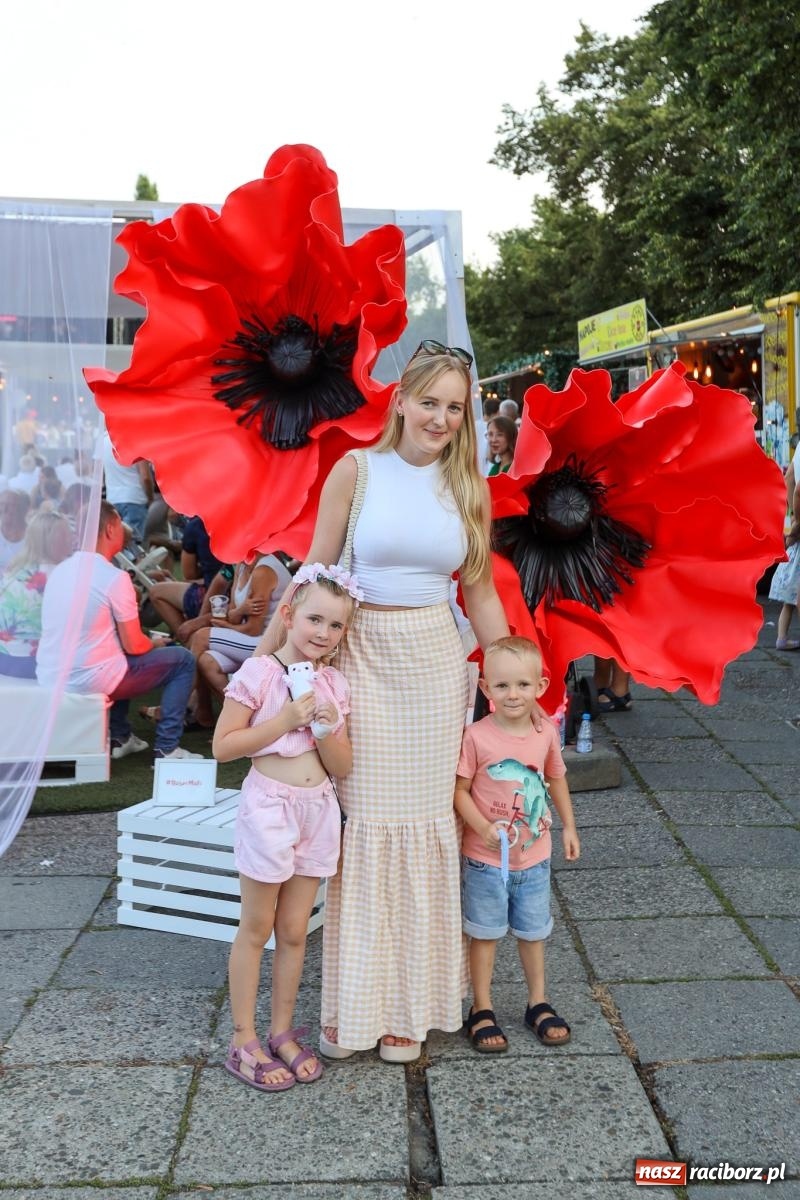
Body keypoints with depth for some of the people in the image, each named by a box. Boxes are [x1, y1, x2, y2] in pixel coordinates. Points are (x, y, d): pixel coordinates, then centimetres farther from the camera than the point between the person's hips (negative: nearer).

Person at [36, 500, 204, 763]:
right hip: (88, 680, -8)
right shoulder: (114, 577, -14)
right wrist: (154, 644, 12)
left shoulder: (60, 569, 8)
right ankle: (166, 748, 4)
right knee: (183, 660, 7)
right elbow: (134, 646, -11)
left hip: (48, 678, 8)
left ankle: (118, 737, 33)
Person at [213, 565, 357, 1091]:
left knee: (295, 932, 13)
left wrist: (326, 729, -14)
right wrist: (286, 719, -20)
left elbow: (343, 766, 6)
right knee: (256, 930, 6)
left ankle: (283, 1032, 26)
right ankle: (244, 1041, 18)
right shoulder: (258, 673, -11)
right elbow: (223, 746, -14)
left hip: (318, 810, 5)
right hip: (269, 805, -5)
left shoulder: (334, 684, 5)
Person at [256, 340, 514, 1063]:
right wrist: (266, 654, -3)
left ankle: (409, 1005, 23)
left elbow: (481, 595, 11)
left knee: (424, 827, 7)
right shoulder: (356, 470, -2)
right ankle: (354, 1004, 19)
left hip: (436, 664, 2)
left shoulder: (470, 488, 6)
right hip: (361, 658, -2)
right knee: (363, 826, 3)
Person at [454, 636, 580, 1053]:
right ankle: (482, 1010, 26)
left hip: (534, 857, 4)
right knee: (484, 933, 11)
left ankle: (538, 1003, 37)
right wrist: (483, 828, -26)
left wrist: (568, 826, 15)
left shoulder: (547, 733, -6)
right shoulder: (476, 737, -19)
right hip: (485, 859, -4)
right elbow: (460, 791, -14)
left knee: (533, 931, 19)